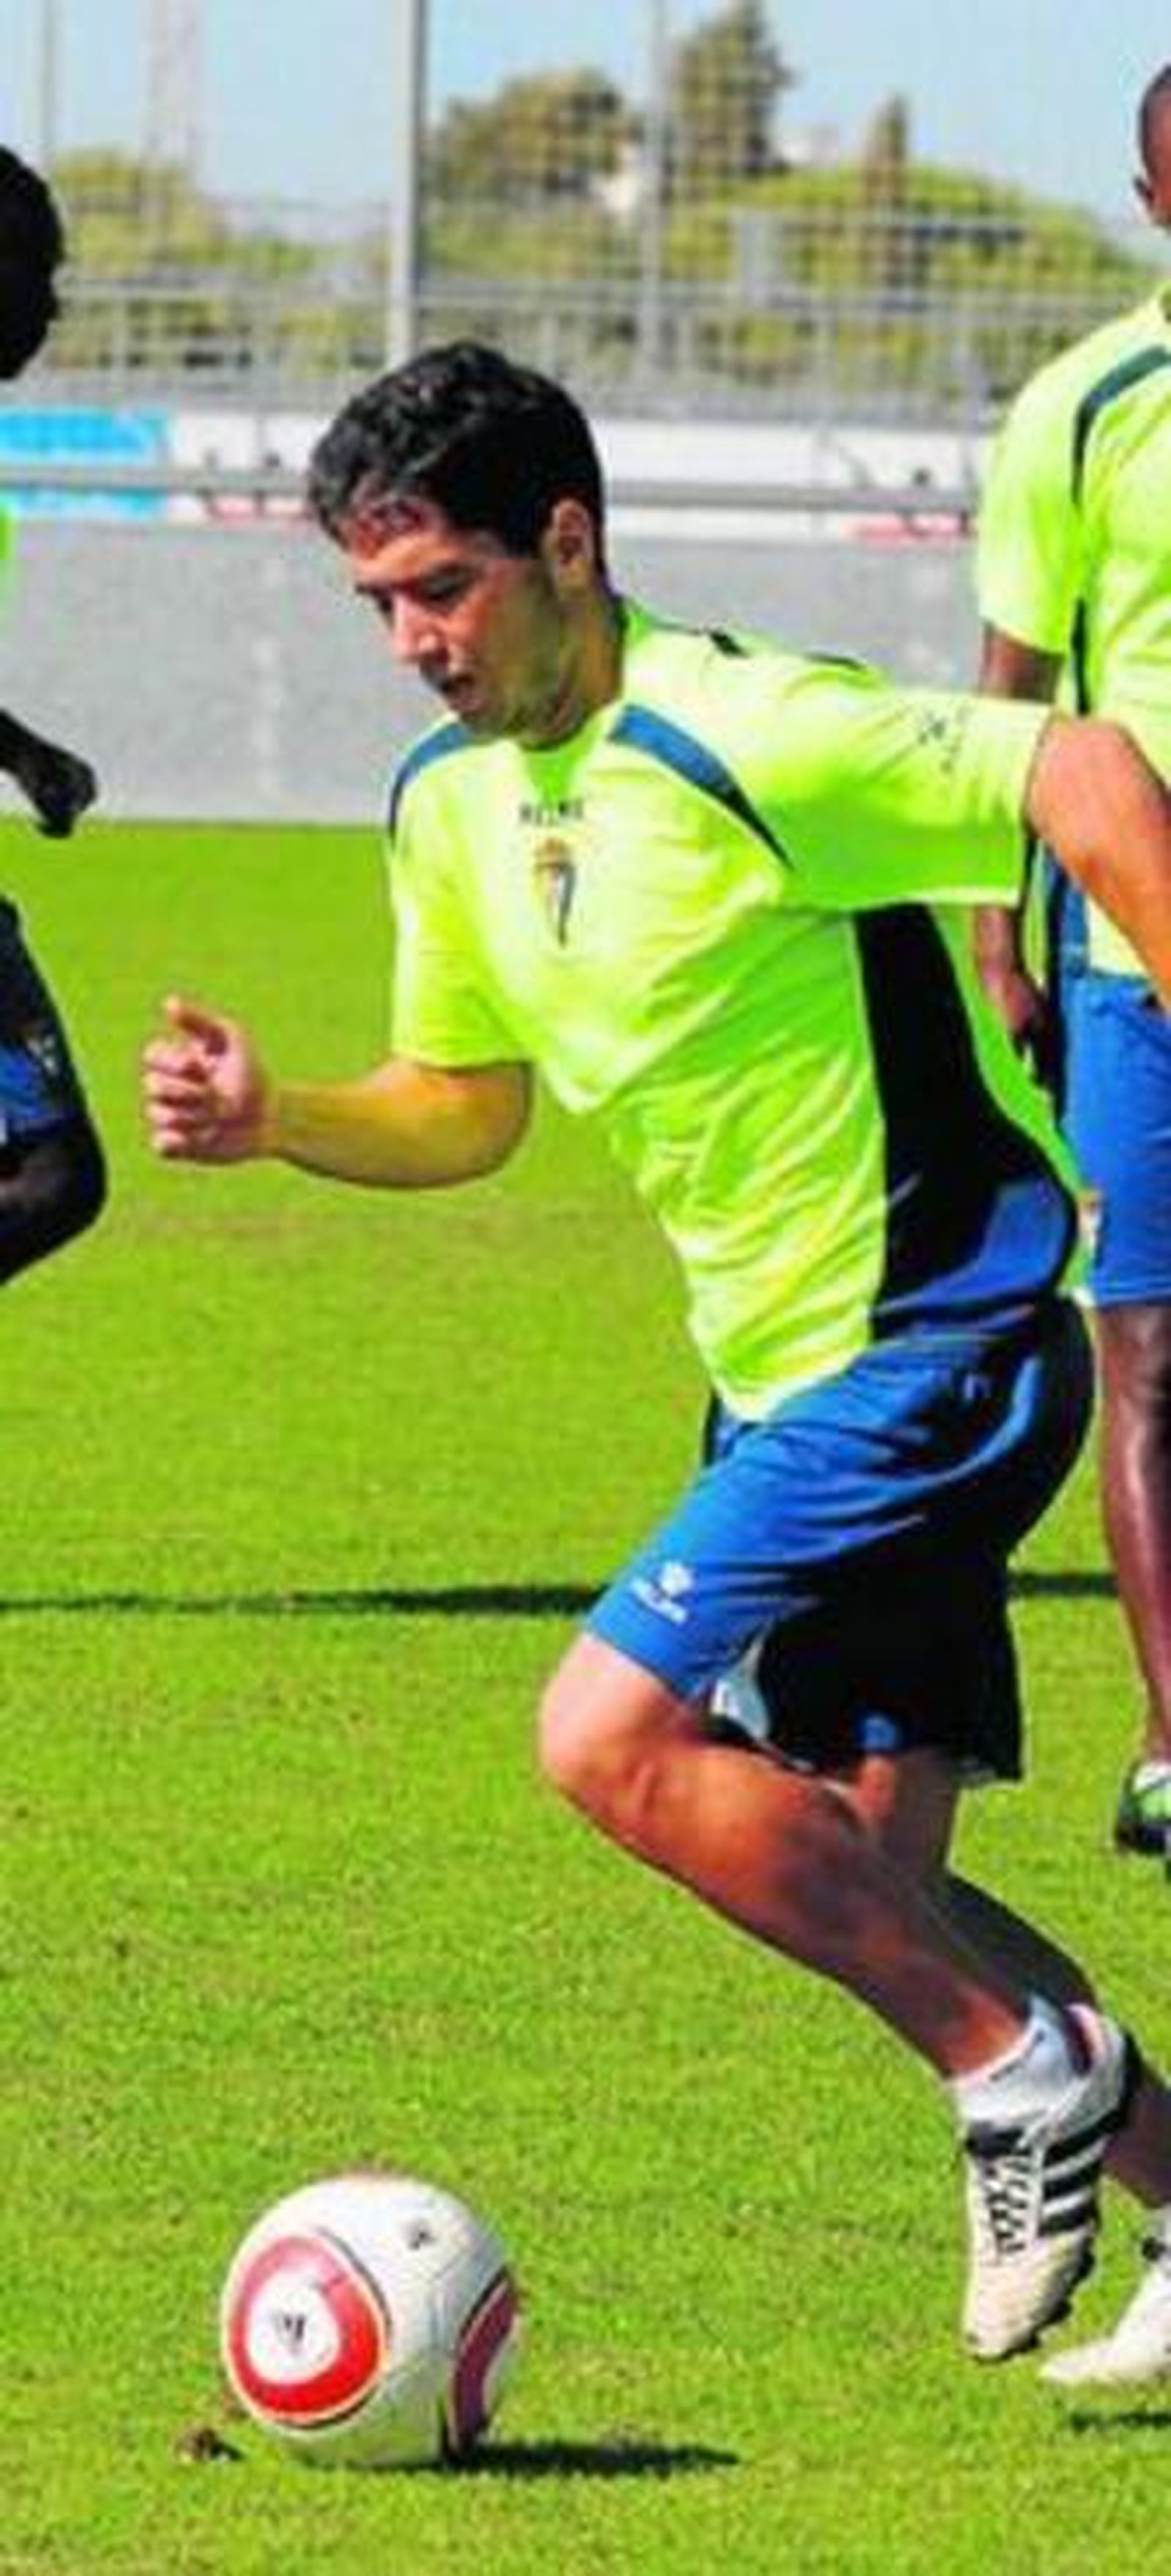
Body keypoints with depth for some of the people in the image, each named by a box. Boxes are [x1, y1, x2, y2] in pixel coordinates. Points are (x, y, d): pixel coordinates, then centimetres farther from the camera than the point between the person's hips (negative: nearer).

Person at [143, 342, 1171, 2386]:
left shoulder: (745, 743, -20)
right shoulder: (451, 805, 7)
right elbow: (466, 1106, 19)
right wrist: (270, 1118, 1)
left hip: (935, 1351, -9)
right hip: (785, 1375, 9)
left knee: (610, 1734, -18)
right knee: (862, 1885, 7)